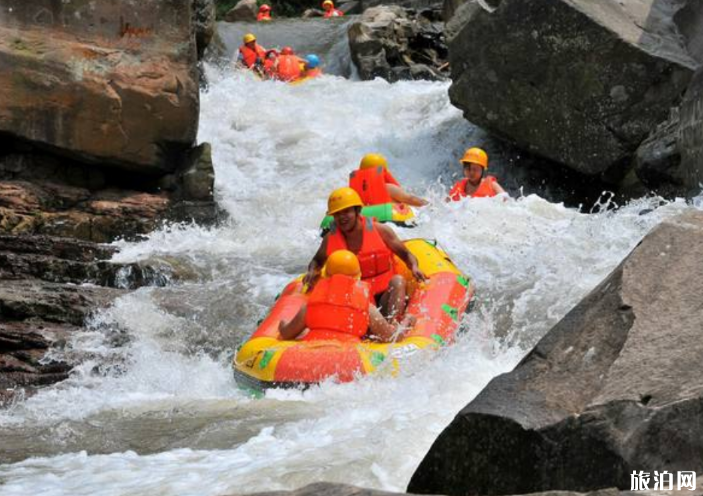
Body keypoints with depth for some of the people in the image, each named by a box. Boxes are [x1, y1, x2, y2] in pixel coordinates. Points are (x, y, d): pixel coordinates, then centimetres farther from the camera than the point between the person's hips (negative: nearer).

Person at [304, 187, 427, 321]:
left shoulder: (380, 231, -2)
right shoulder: (330, 240, 6)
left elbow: (406, 254, 5)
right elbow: (317, 261, 25)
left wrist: (414, 267, -17)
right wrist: (312, 271, 1)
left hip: (383, 297, -2)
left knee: (398, 281, -31)